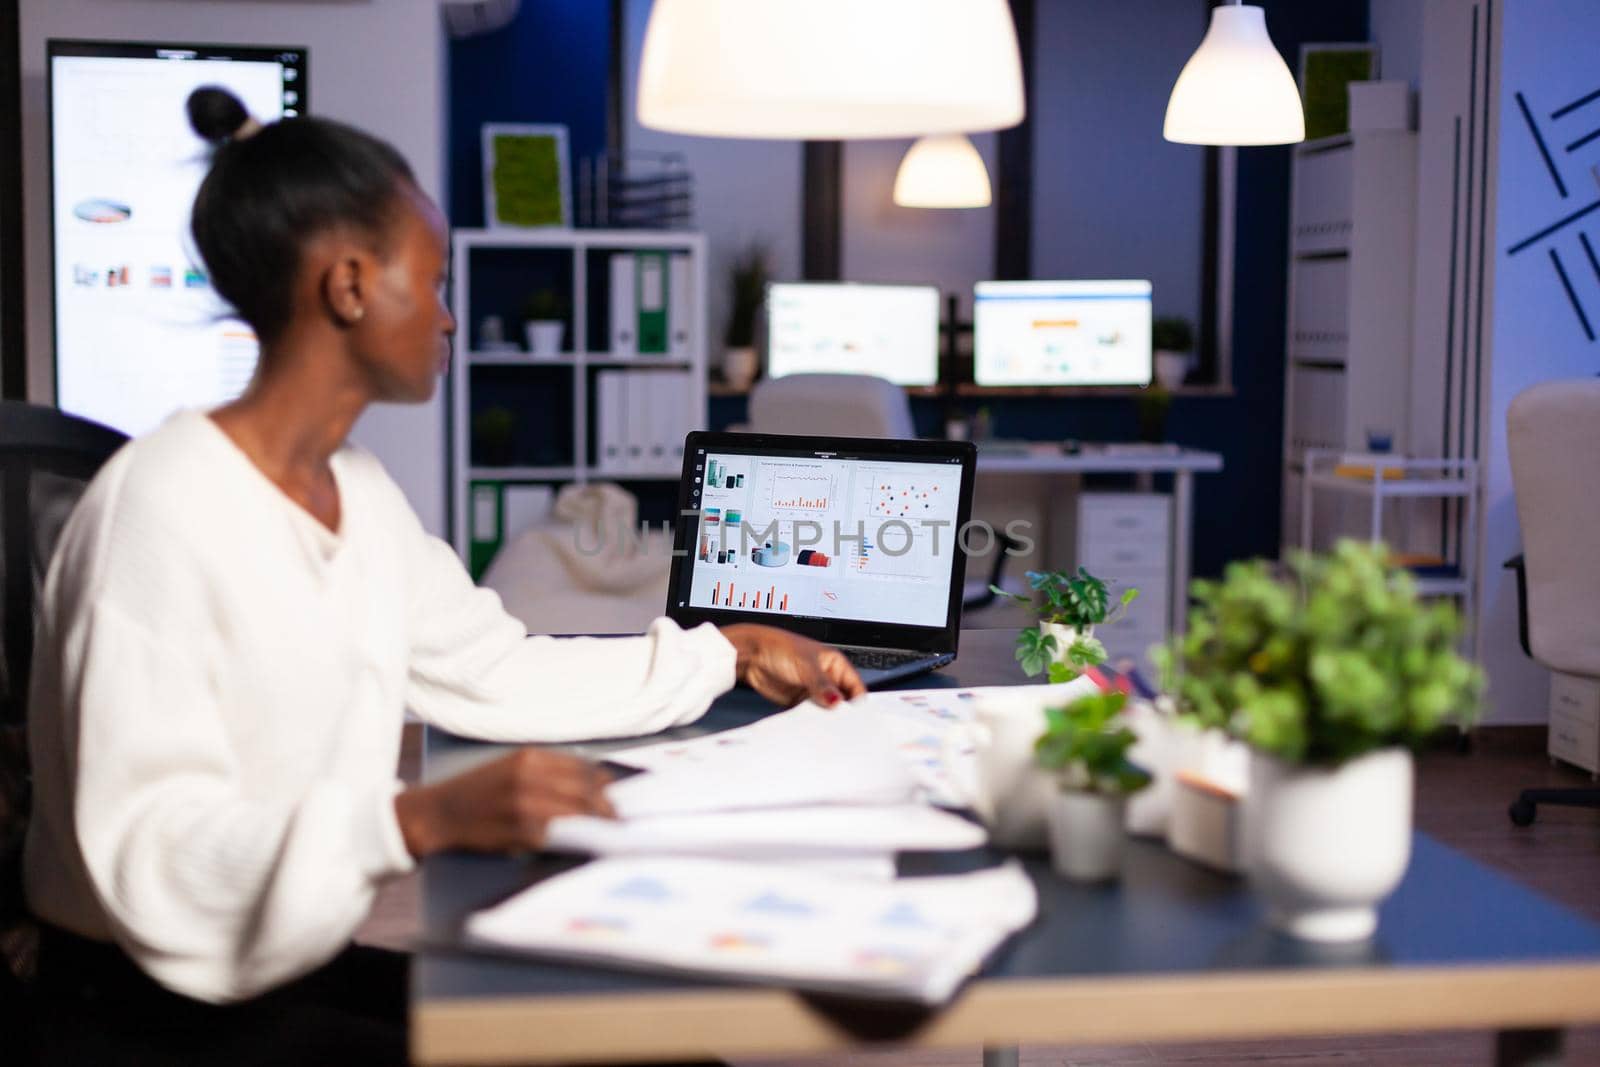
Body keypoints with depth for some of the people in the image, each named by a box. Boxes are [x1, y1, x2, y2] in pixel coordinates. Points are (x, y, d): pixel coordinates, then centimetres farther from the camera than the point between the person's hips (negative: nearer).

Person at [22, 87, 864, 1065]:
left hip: (315, 967, 8)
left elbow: (496, 673, 18)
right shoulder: (159, 510, -21)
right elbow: (149, 853, -27)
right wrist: (424, 820, -38)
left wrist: (729, 653, 19)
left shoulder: (361, 494, 6)